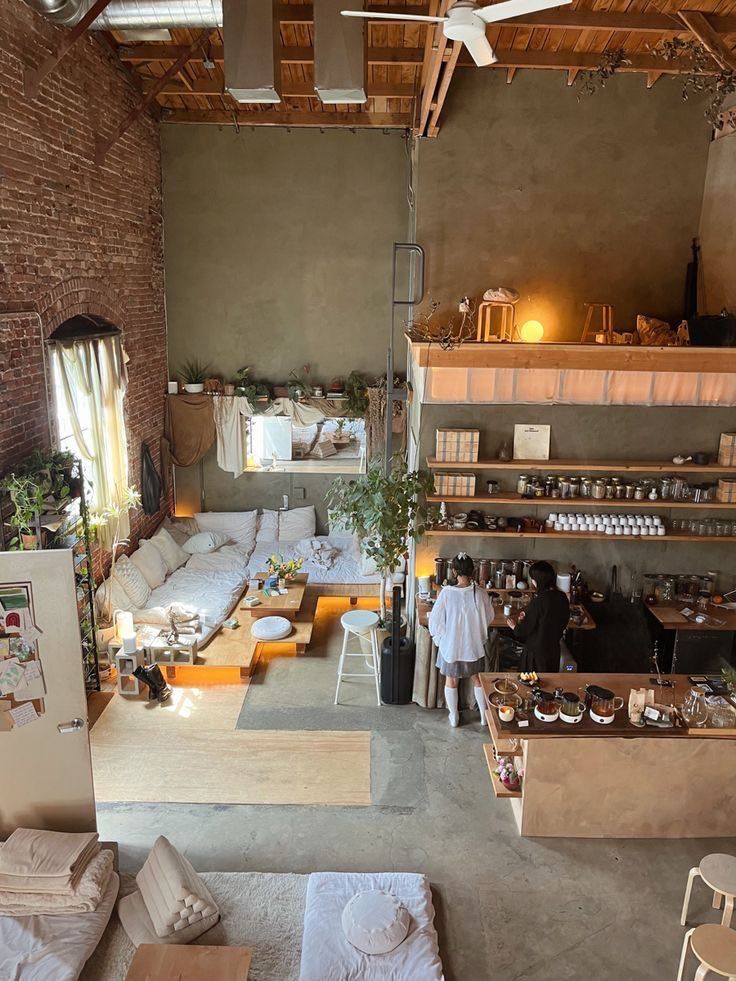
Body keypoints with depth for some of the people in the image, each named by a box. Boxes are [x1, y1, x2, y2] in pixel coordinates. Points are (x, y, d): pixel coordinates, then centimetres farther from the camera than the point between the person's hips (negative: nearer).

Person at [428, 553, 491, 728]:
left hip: (451, 645, -1)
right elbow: (488, 618, 0)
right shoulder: (480, 593, -16)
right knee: (477, 679, 22)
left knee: (451, 681, 18)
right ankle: (484, 715, 33)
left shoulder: (446, 593, -20)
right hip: (474, 645, 1)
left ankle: (454, 717, 31)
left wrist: (439, 638, 6)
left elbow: (435, 619, -11)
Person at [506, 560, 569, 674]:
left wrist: (515, 626, 5)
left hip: (536, 651, -7)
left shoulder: (538, 601, -26)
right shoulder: (562, 597, -6)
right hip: (554, 648, 7)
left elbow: (525, 630, -19)